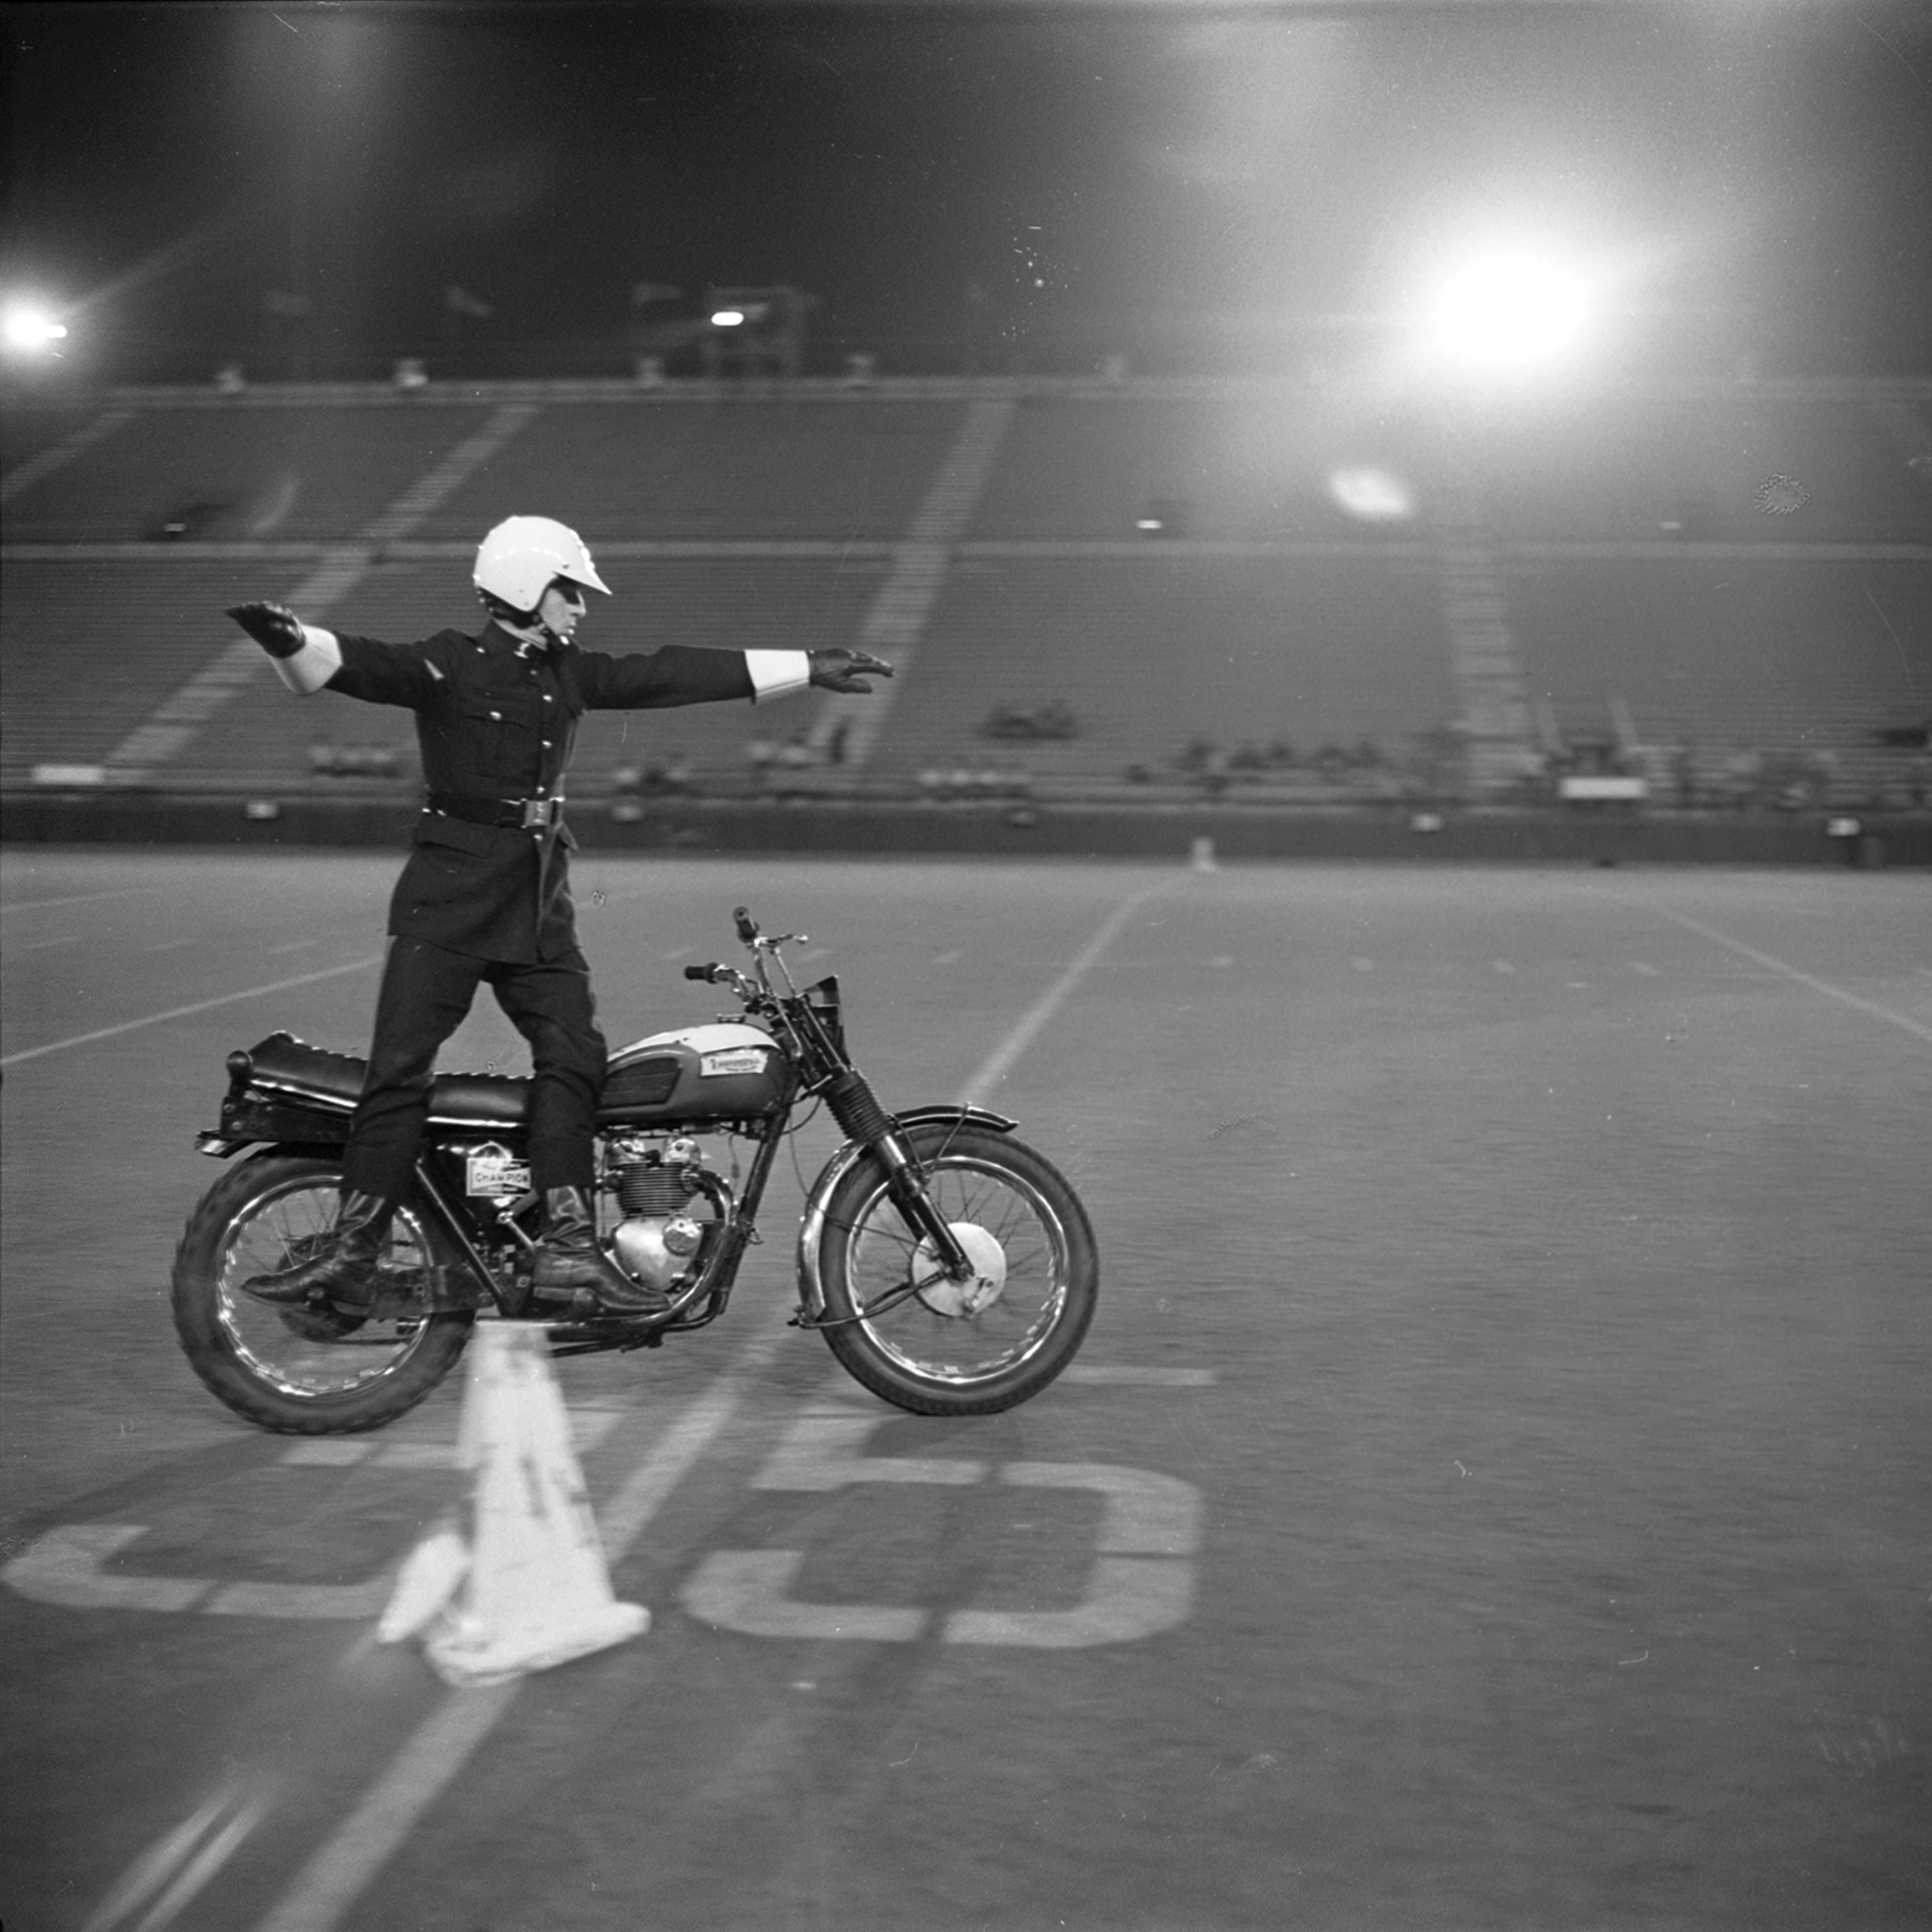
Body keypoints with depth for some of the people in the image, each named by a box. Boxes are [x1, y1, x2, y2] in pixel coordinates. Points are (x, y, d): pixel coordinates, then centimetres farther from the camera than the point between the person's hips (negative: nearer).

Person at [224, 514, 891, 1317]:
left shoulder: (571, 674, 14)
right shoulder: (448, 665, -4)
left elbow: (676, 674, 16)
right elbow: (360, 665, -21)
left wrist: (809, 669, 19)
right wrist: (289, 641, -43)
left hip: (540, 907, 6)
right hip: (448, 898, -6)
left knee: (572, 1059, -7)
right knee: (400, 1069, -9)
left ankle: (567, 1250, -7)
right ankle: (350, 1251, -3)